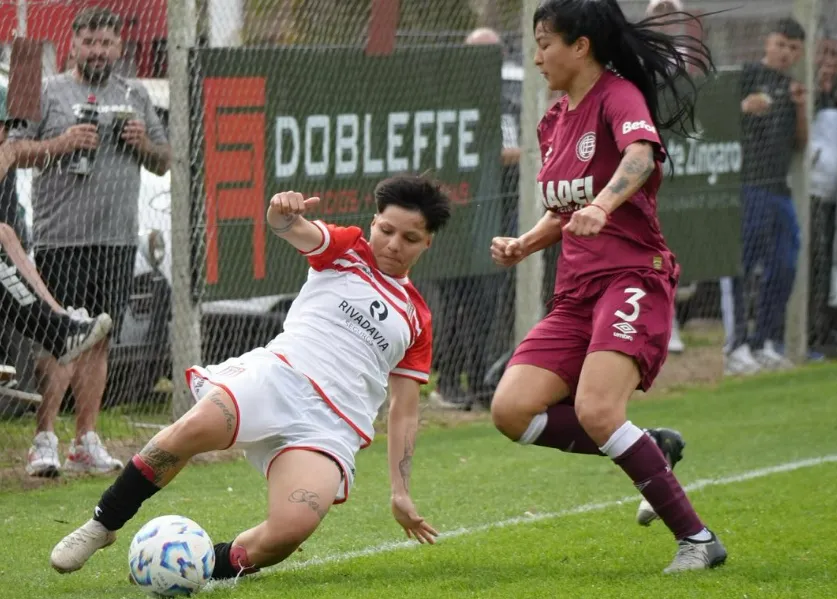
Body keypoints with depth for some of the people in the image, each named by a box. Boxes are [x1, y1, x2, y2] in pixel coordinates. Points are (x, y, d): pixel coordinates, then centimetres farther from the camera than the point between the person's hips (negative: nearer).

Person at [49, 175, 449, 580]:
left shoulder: (417, 319, 20)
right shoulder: (346, 251, 15)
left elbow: (404, 412, 22)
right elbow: (294, 230, -7)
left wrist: (401, 492, 13)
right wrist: (283, 212, -32)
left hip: (331, 425, 1)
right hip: (277, 375, -1)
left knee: (292, 528, -30)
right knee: (193, 428, -33)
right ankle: (102, 526, -14)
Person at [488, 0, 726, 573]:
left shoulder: (620, 96, -7)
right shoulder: (554, 122, 18)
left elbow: (641, 156, -30)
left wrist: (602, 206, -48)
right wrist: (524, 244, 9)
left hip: (633, 279, -8)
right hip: (577, 292, 8)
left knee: (596, 412, -27)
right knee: (512, 409, -10)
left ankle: (698, 539, -16)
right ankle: (651, 449, 5)